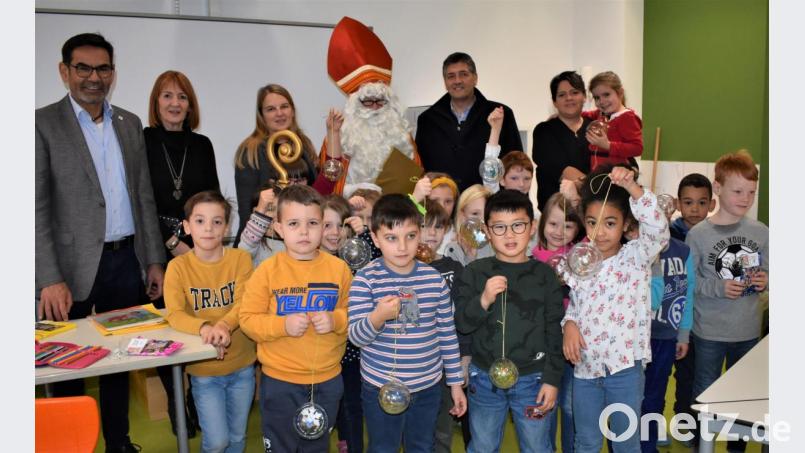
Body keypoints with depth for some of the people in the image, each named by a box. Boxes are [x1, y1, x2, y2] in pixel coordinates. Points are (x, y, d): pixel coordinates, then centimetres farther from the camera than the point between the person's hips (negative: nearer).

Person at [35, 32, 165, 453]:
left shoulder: (130, 124, 10)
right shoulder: (43, 123, -6)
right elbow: (36, 209, -11)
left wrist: (154, 260, 9)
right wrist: (50, 279, -18)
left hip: (127, 260, 5)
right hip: (75, 265, -4)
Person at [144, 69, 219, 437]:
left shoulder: (201, 145, 8)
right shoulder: (141, 142, -2)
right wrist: (173, 244, -9)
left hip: (199, 248, 2)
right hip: (158, 248, -2)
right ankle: (177, 407, 17)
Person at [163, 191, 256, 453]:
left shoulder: (240, 258, -6)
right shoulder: (178, 266, -8)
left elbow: (243, 303, -14)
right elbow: (174, 314, -15)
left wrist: (224, 325, -35)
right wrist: (203, 328, -34)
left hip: (242, 365, 1)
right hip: (204, 369, -1)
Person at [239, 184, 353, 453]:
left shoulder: (338, 268, -5)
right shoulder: (268, 270, -11)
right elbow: (248, 319, -9)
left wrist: (336, 320, -18)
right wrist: (282, 325, -24)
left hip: (327, 380, 2)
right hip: (279, 380, -2)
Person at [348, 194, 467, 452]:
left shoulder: (434, 278, -2)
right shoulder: (366, 279, -12)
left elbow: (447, 333, 6)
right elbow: (356, 337, -15)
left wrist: (456, 382, 8)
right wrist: (378, 316, -36)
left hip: (428, 387, 3)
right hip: (382, 388, -3)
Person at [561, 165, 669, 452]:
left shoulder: (636, 255, -6)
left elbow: (657, 228, -25)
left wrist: (631, 187, -37)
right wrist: (569, 323, -7)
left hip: (625, 367, -3)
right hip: (585, 366, 4)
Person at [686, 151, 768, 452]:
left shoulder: (761, 233, -2)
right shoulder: (699, 234, -11)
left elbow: (765, 273, 8)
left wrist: (764, 281, -13)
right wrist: (719, 287, -23)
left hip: (749, 330, 3)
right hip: (710, 331, -3)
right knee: (705, 394, 12)